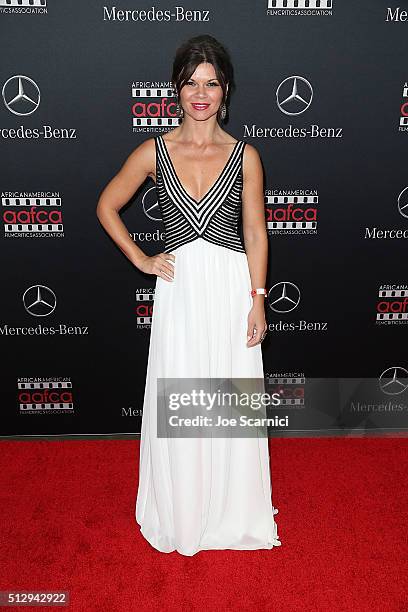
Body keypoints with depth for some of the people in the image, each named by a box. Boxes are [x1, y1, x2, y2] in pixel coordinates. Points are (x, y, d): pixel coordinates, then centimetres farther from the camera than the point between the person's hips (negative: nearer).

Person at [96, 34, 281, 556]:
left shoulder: (245, 155, 2)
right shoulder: (154, 151, 2)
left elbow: (255, 232, 2)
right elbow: (106, 206, 10)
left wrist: (258, 300, -4)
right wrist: (141, 260, 2)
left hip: (232, 286, 0)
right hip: (179, 289, 0)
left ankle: (231, 510, 34)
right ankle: (182, 513, 33)